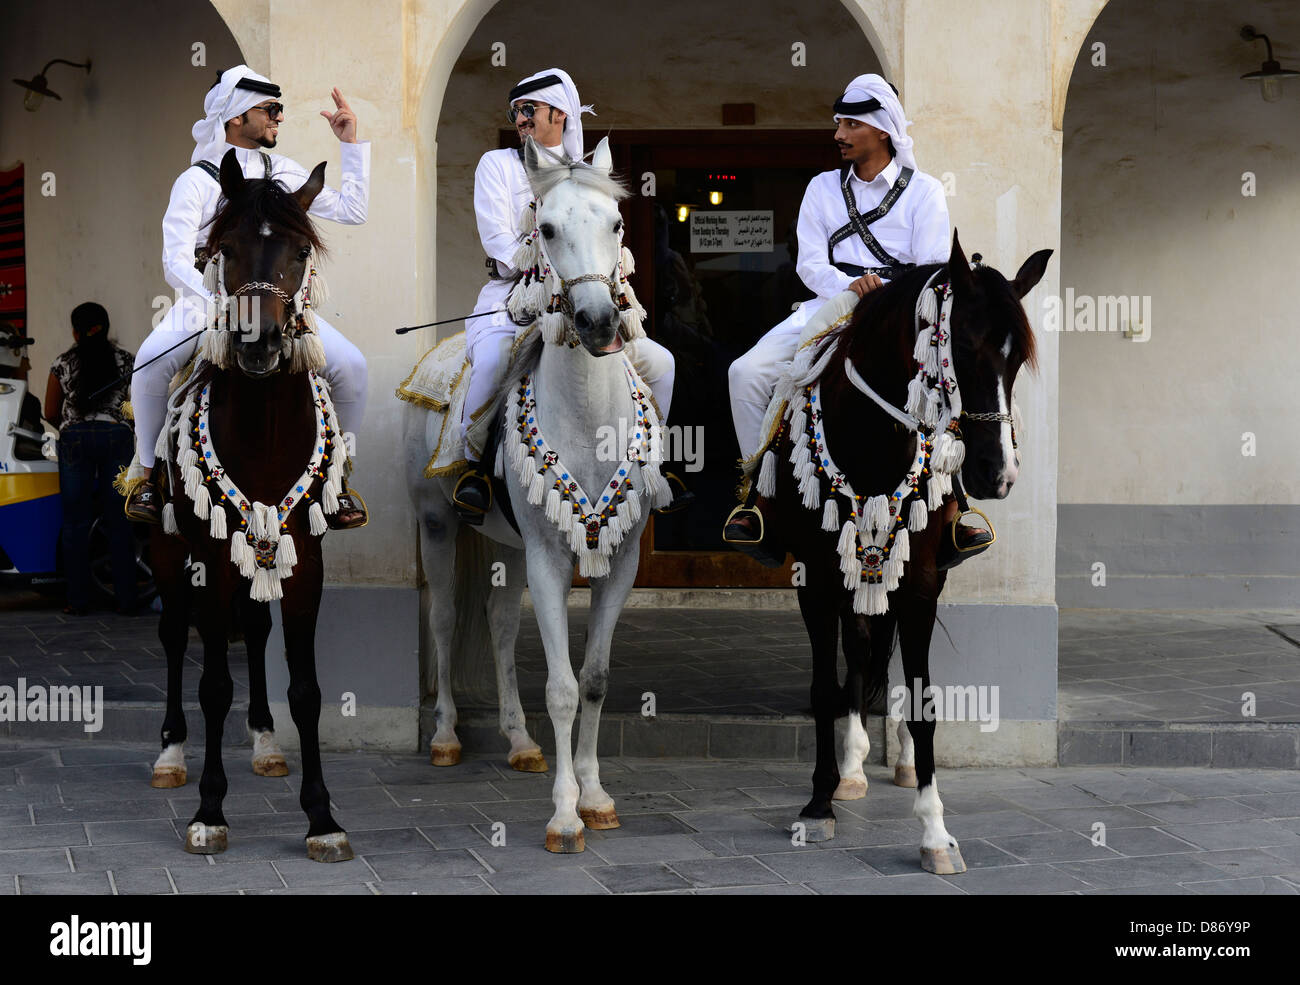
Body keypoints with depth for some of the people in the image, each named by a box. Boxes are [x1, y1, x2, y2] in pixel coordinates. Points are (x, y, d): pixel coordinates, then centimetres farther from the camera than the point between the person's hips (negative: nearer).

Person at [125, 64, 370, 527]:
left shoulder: (285, 174, 11)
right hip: (209, 298, -3)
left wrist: (351, 144, 11)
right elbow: (177, 263, -12)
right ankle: (151, 473, -8)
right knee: (151, 362, -31)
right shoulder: (197, 180, -4)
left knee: (350, 365, -21)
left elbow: (352, 210, 16)